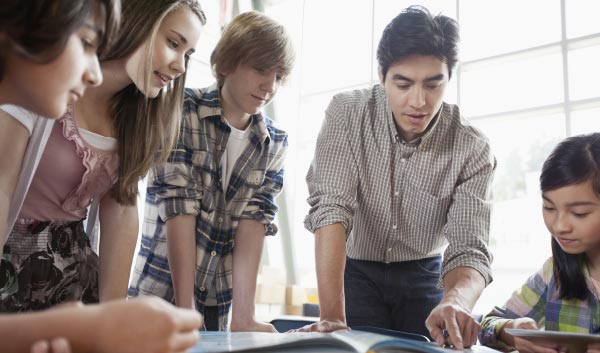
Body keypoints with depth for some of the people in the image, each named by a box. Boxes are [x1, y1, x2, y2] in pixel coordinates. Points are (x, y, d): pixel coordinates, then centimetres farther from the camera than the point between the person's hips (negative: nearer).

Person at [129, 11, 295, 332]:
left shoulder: (275, 143, 3)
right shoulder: (182, 112, -9)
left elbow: (255, 218, -7)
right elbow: (178, 207, -16)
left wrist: (243, 316, -18)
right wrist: (185, 309, -21)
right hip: (160, 293, -3)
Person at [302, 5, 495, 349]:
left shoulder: (473, 150, -18)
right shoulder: (347, 114, -20)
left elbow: (467, 250, -23)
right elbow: (330, 208, -28)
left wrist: (456, 300, -47)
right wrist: (333, 315, -39)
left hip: (422, 276, 1)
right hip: (356, 272, -1)